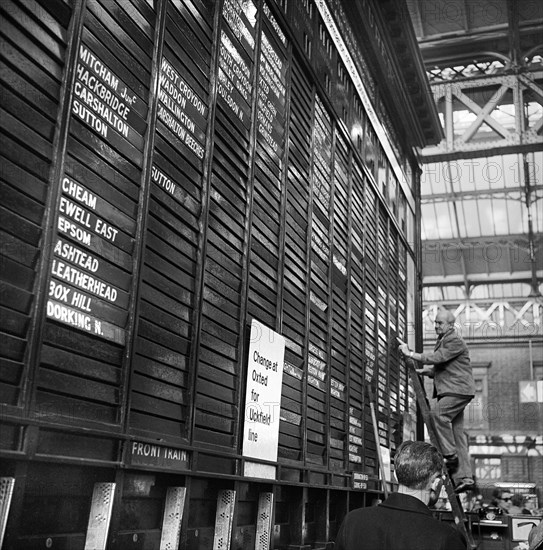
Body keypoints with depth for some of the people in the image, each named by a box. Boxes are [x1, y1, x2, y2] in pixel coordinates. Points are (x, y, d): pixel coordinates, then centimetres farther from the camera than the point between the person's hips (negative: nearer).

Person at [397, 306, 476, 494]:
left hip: (459, 390, -9)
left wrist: (410, 354, -18)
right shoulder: (442, 341, 22)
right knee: (457, 433, 5)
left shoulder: (455, 341, -8)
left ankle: (450, 455, -20)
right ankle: (464, 477, 5)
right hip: (450, 392, 9)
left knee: (438, 413, -29)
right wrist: (424, 371, 10)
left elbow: (437, 358, -20)